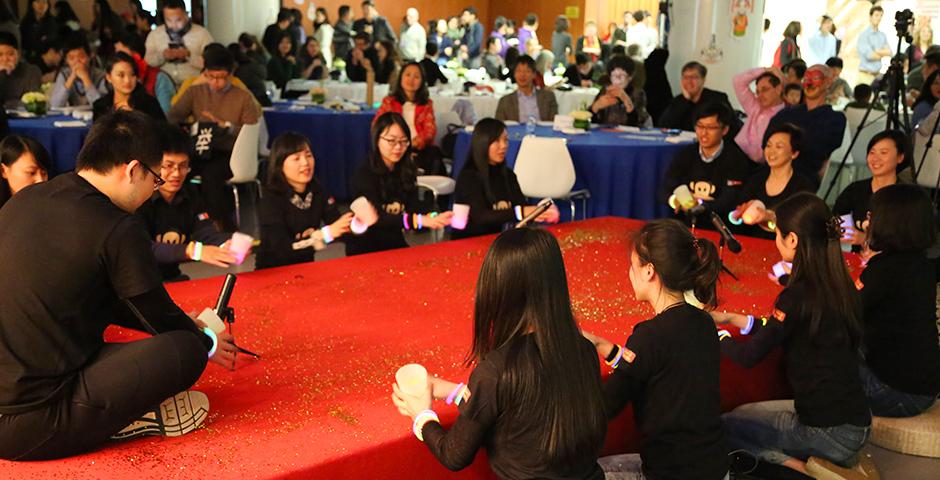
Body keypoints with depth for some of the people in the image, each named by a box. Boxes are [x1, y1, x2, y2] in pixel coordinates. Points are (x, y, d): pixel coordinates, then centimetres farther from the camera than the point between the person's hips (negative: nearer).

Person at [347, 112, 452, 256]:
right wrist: (419, 220, -41)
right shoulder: (364, 174, -15)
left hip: (395, 243, 6)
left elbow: (414, 206, -9)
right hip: (364, 249, -6)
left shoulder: (407, 171, 3)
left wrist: (432, 218, -33)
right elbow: (375, 218, -28)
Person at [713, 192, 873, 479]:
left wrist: (715, 333, 3)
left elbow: (748, 357, -16)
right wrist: (733, 319, 17)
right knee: (744, 412, 25)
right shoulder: (839, 285, 1)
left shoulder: (798, 295, -24)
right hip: (855, 421, 8)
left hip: (830, 430, -8)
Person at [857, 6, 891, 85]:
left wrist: (877, 51, -9)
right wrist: (883, 53, 2)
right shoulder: (863, 35, -6)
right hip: (866, 74, -6)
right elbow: (869, 55, -13)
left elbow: (889, 52, 4)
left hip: (878, 74, 6)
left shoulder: (883, 35, 12)